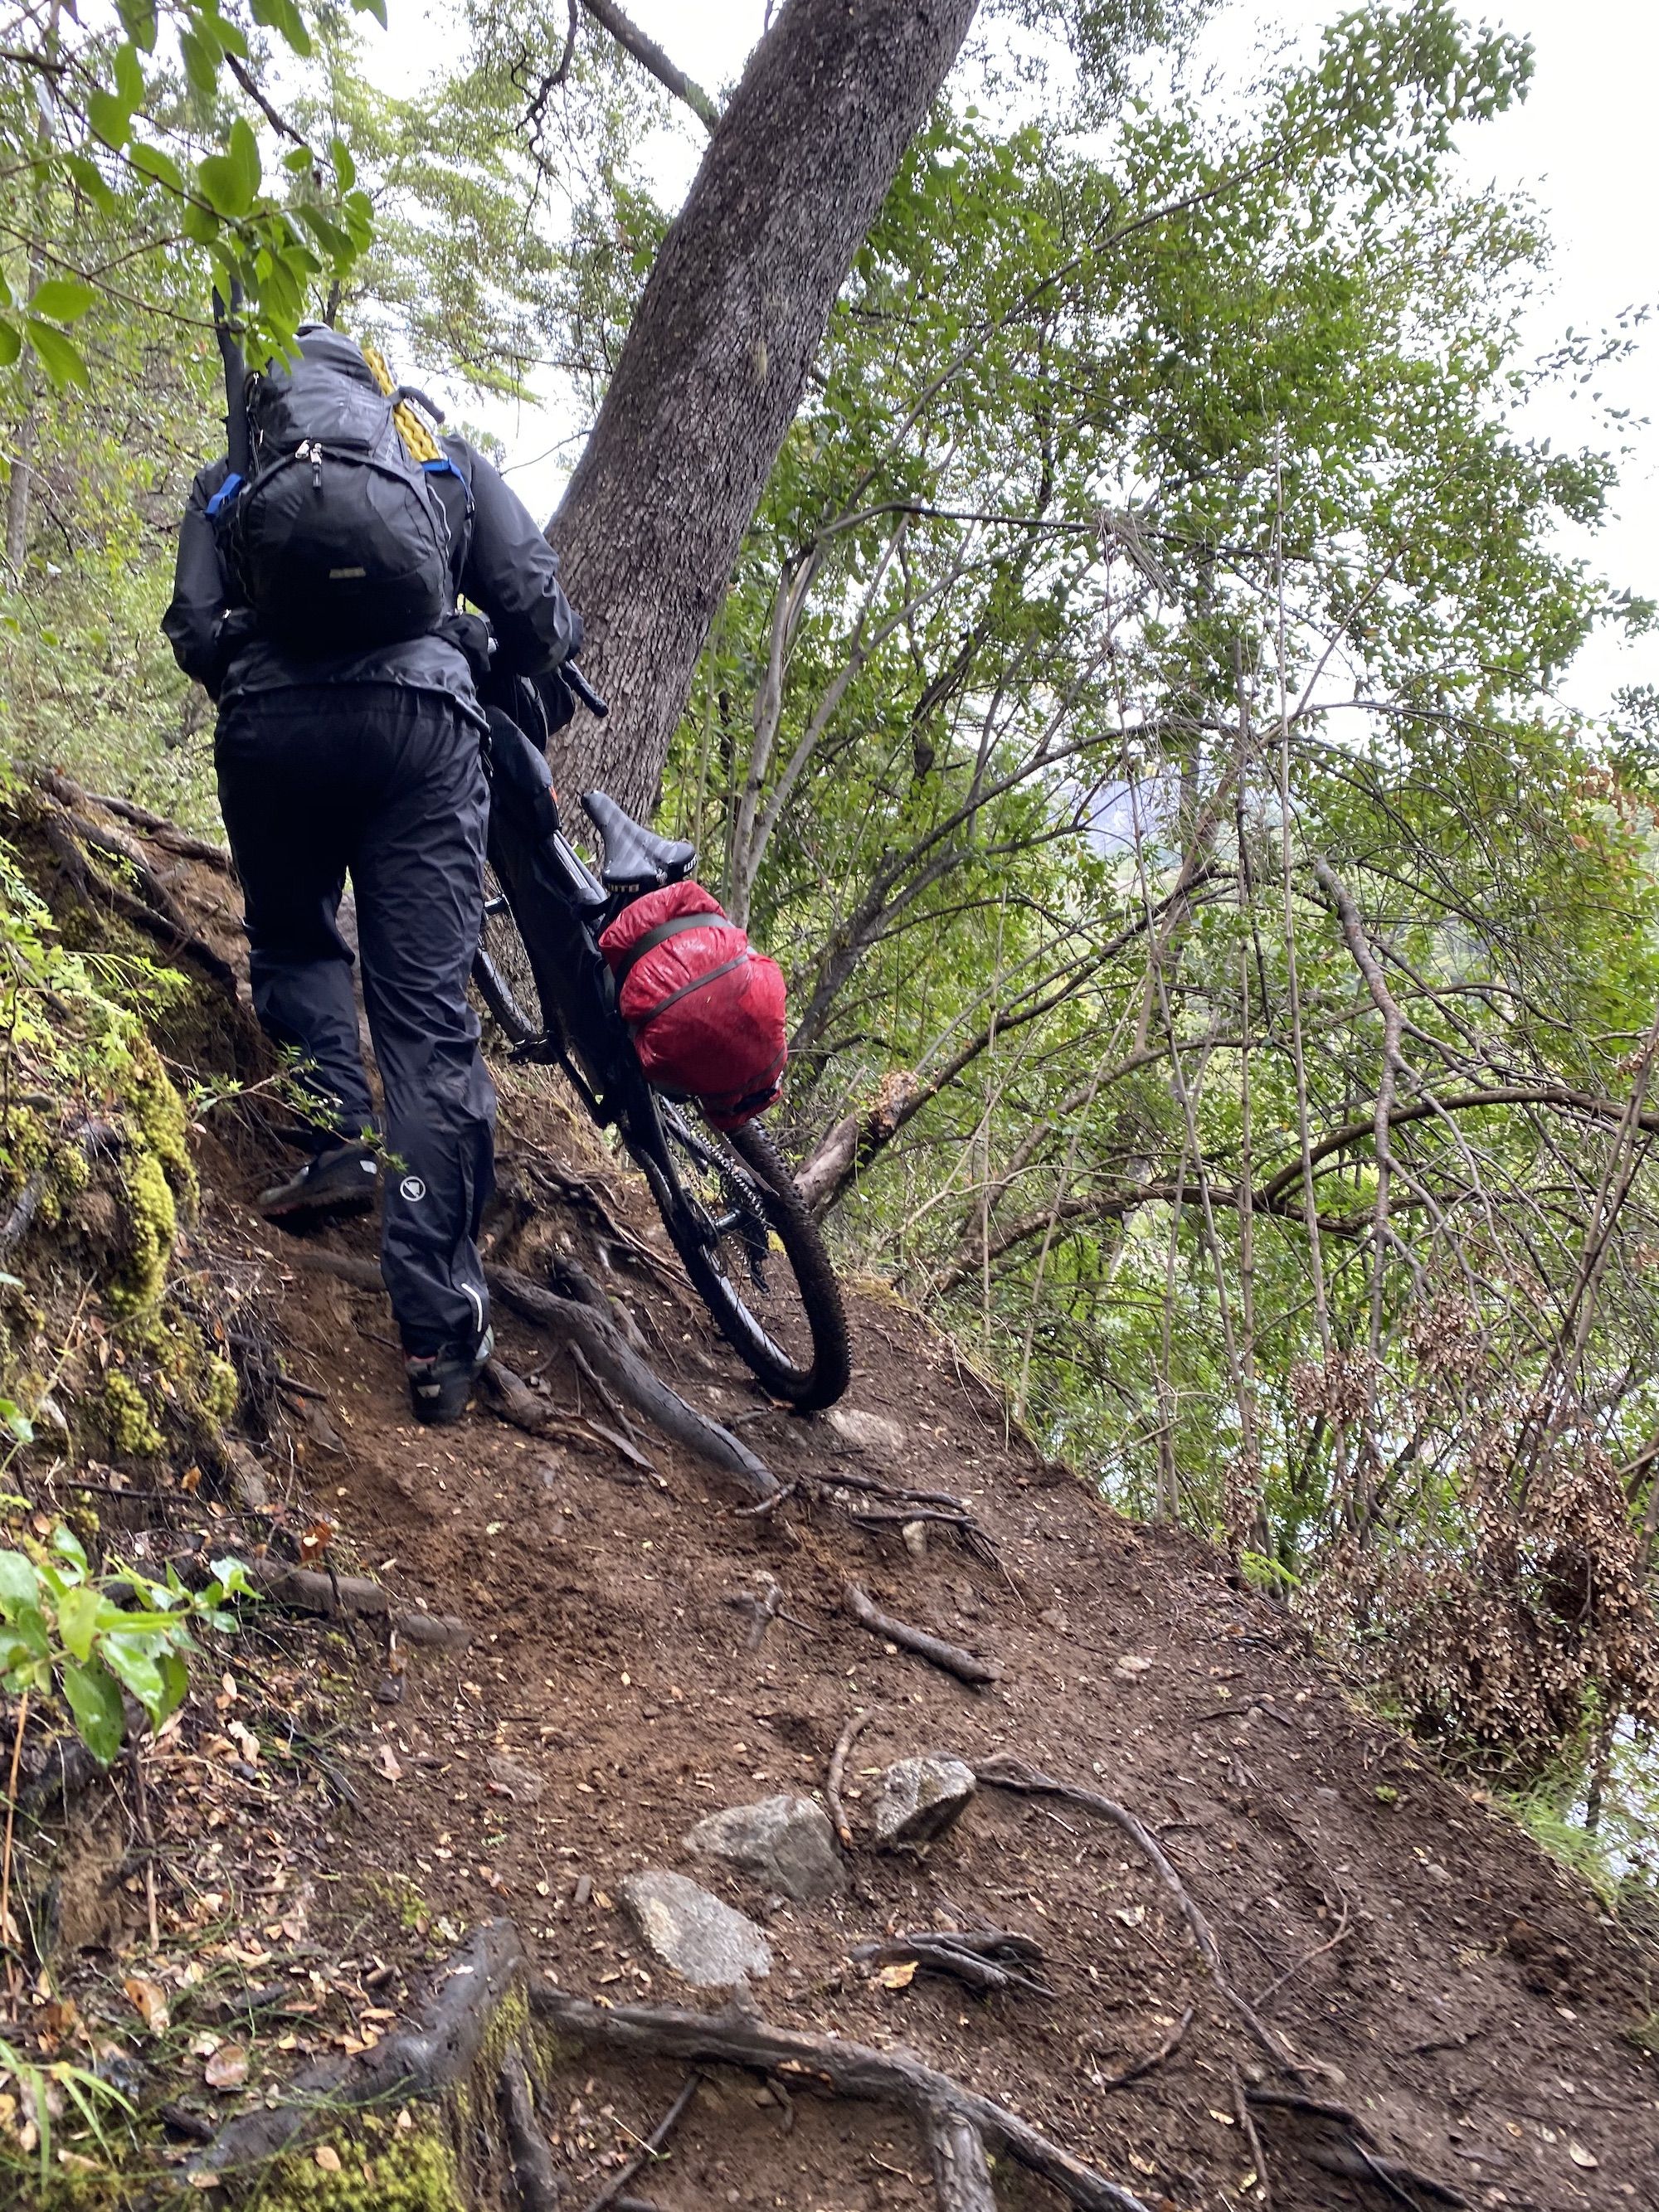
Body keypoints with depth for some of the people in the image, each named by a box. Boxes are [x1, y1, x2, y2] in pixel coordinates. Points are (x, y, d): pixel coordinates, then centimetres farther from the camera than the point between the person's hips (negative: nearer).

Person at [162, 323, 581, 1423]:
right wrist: (517, 675, 36)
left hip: (271, 725, 1)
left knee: (293, 942, 27)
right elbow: (535, 604, 15)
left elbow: (196, 630, 10)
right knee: (429, 1012, -3)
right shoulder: (443, 453, 25)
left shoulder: (230, 477, 24)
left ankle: (341, 1141, 3)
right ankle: (440, 1324, -9)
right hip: (420, 720, 0)